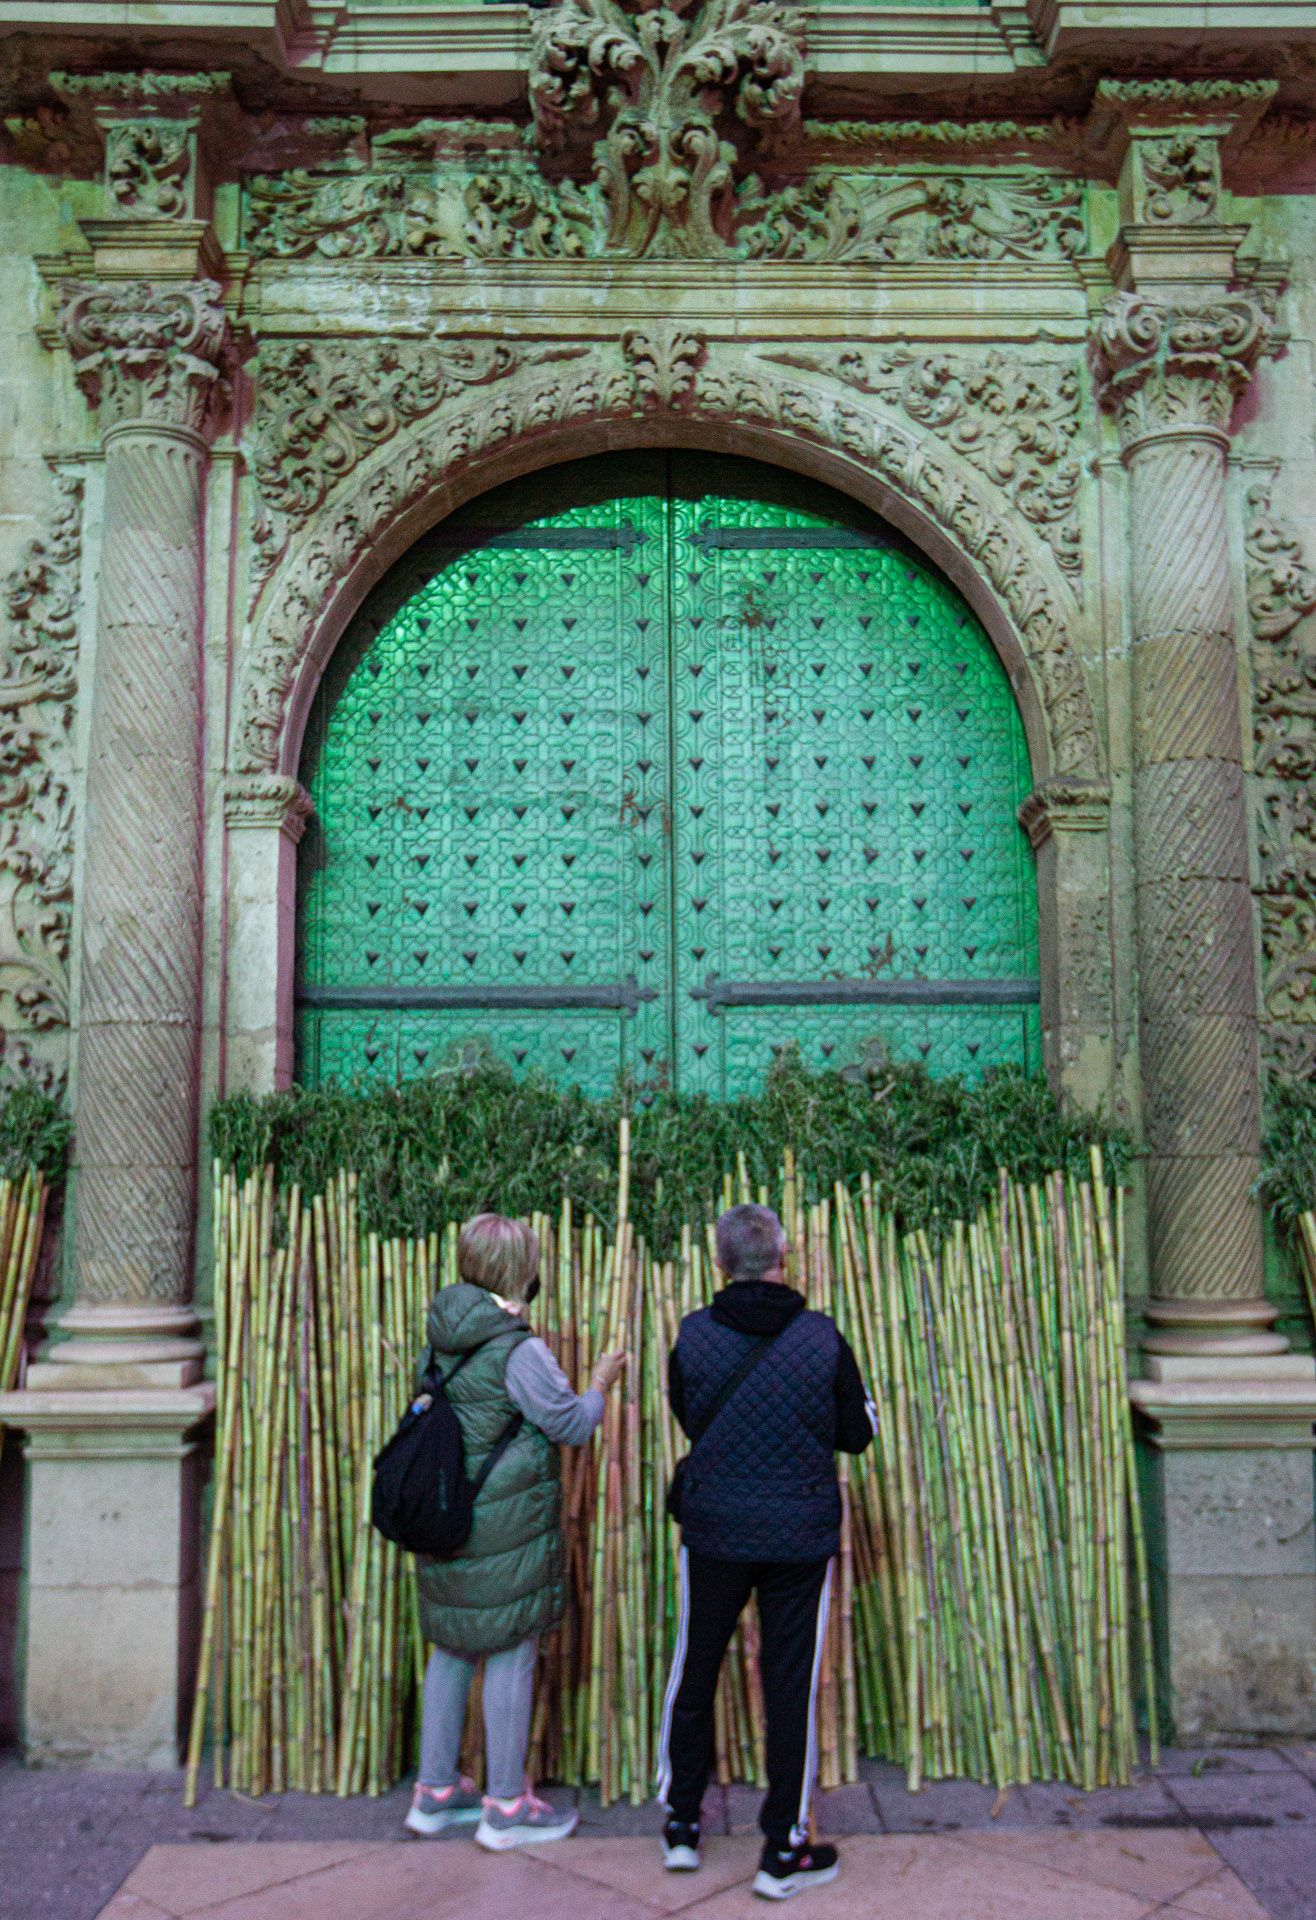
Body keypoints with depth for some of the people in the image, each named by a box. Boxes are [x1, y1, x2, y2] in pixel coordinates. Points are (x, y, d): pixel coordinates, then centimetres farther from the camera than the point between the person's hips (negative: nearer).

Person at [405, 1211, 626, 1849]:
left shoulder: (441, 1339, 3)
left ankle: (434, 1793, 28)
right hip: (506, 1525, -8)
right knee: (512, 1655, 5)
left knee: (452, 1648, 18)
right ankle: (506, 1807, 15)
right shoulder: (518, 1351, -20)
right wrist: (600, 1384, 6)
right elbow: (572, 1425, -12)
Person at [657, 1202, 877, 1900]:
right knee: (790, 1685, 9)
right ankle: (783, 1851, 19)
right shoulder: (823, 1337, -10)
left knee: (694, 1672, 18)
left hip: (713, 1528, 1)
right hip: (800, 1534, -1)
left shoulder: (693, 1334, -9)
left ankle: (681, 1824, 30)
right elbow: (857, 1434, 0)